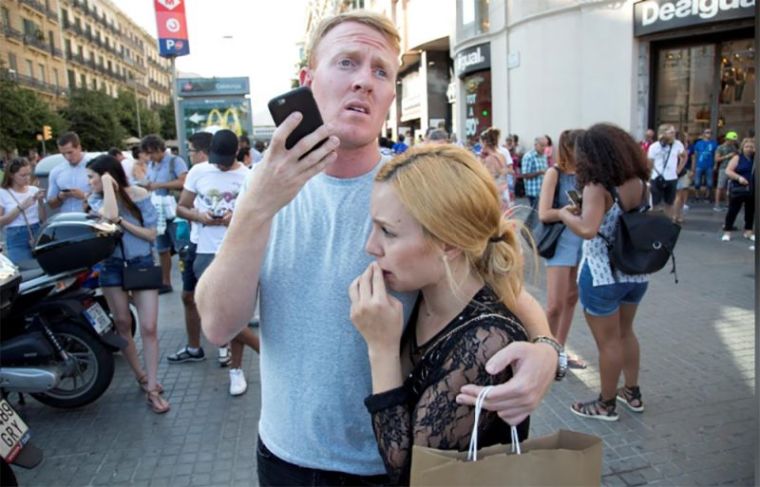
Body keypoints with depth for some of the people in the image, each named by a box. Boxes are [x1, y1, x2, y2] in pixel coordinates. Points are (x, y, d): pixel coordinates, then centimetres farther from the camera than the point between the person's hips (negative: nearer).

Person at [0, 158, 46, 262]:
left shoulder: (34, 190, 8)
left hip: (37, 236, 3)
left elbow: (43, 219, 7)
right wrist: (21, 207, -13)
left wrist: (40, 201, -8)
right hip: (17, 240, -3)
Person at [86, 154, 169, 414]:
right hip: (113, 265, 3)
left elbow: (151, 234, -11)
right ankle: (141, 375, 31)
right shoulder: (96, 199, -3)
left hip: (142, 264, -2)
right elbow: (110, 215, -28)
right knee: (122, 324, 11)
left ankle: (152, 389, 2)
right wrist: (108, 187, -20)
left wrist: (122, 222, -19)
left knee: (148, 328, -6)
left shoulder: (139, 195, -8)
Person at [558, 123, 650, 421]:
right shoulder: (639, 181, 1)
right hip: (635, 271, 7)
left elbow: (588, 229, -35)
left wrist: (565, 214, -16)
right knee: (625, 332, 25)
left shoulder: (597, 187, -21)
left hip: (603, 275, -7)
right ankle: (632, 392, 39)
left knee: (608, 341, 8)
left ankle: (606, 404, 25)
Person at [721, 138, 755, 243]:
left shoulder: (756, 158, 7)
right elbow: (728, 171, -10)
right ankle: (727, 232, 7)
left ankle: (748, 231, 23)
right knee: (733, 210, 0)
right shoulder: (737, 158, -2)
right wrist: (739, 177, -22)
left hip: (753, 191, 4)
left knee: (750, 211, 11)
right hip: (738, 190, -4)